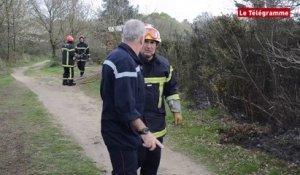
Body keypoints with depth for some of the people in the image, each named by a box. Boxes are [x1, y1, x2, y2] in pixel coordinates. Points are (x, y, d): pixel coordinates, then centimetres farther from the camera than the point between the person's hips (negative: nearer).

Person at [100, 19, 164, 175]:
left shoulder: (114, 56, 8)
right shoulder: (126, 61, -24)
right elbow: (126, 106, -29)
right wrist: (145, 132, -26)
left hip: (116, 129, 10)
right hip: (121, 132, -10)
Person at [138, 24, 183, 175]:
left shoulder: (164, 65, 3)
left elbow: (171, 89, 14)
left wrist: (176, 110, 11)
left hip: (156, 120, 5)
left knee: (153, 158, 13)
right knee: (138, 157, -5)